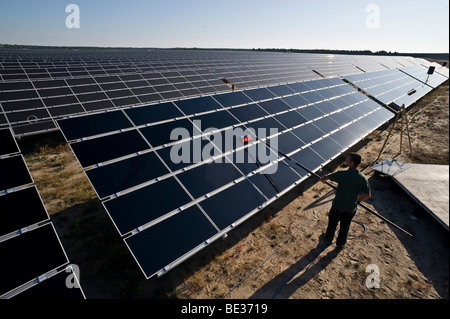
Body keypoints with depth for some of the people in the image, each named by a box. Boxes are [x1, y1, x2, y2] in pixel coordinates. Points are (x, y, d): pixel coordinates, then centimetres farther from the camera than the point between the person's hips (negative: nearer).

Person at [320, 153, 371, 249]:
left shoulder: (342, 174, -22)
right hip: (351, 208, 2)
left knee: (332, 223, 24)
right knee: (345, 226, 22)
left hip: (338, 205, -1)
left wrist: (322, 179, 18)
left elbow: (326, 177, -6)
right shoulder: (363, 178, -16)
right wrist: (357, 200, 7)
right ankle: (340, 244, 40)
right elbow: (367, 195, -10)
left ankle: (329, 238, 45)